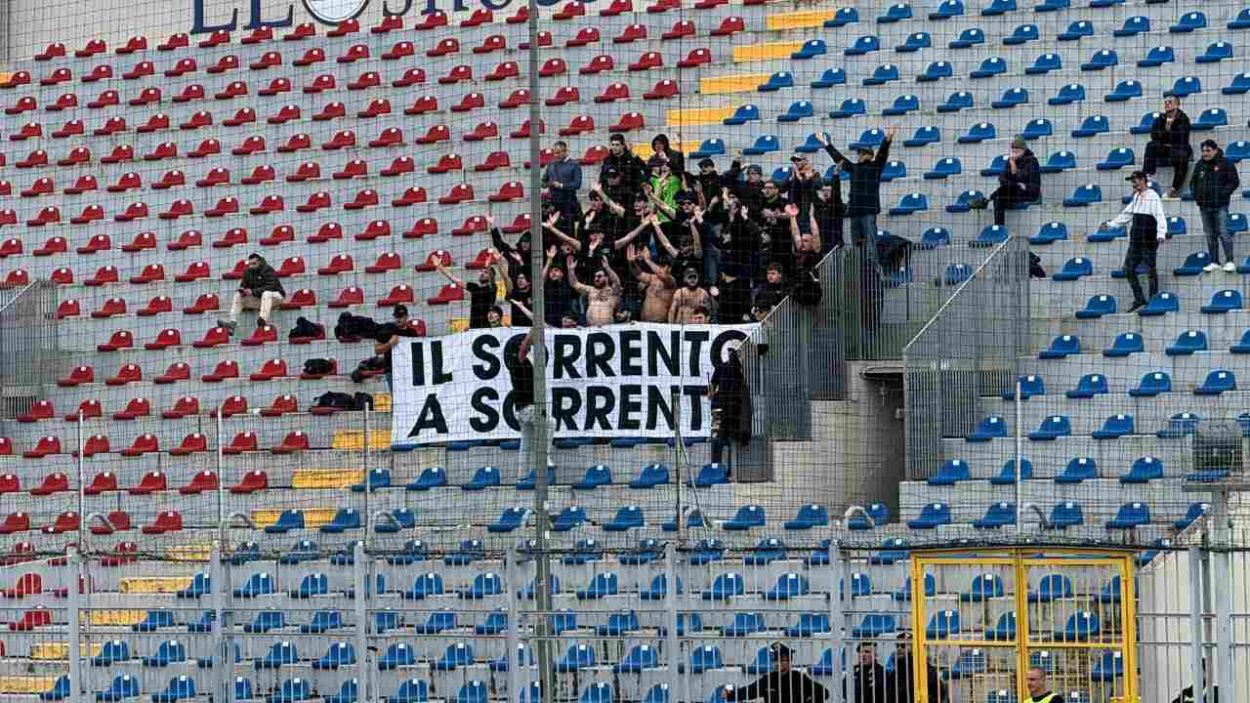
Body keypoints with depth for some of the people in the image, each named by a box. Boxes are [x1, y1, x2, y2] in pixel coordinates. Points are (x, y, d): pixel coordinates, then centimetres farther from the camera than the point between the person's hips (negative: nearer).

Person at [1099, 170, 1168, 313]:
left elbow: (1160, 217, -20)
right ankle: (1139, 299, 15)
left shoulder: (1152, 197, -11)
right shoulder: (1136, 196, 16)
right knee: (1128, 268, 8)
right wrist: (1110, 224, 28)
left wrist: (1161, 233, -34)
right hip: (1135, 241, 9)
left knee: (1151, 271, -2)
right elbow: (1127, 214, 27)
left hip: (1149, 242, -9)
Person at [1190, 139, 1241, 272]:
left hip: (1220, 206, -5)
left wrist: (1223, 194, -15)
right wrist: (1195, 195, 7)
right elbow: (1193, 182, 22)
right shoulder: (1199, 165, 12)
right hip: (1204, 206, 5)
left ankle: (1230, 261, -10)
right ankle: (1214, 262, 12)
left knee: (1223, 233, -11)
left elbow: (1234, 181, -5)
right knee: (1210, 235, 8)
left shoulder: (1225, 164, -3)